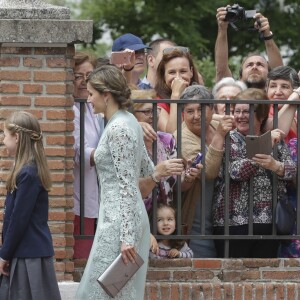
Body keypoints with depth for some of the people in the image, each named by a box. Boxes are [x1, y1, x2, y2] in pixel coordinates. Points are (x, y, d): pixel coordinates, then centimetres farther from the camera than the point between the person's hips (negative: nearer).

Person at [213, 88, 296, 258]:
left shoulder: (276, 141, 13)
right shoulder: (229, 140, 3)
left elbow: (292, 171, 0)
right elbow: (236, 171, -13)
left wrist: (275, 165, -22)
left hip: (268, 223, 3)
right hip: (233, 223, -3)